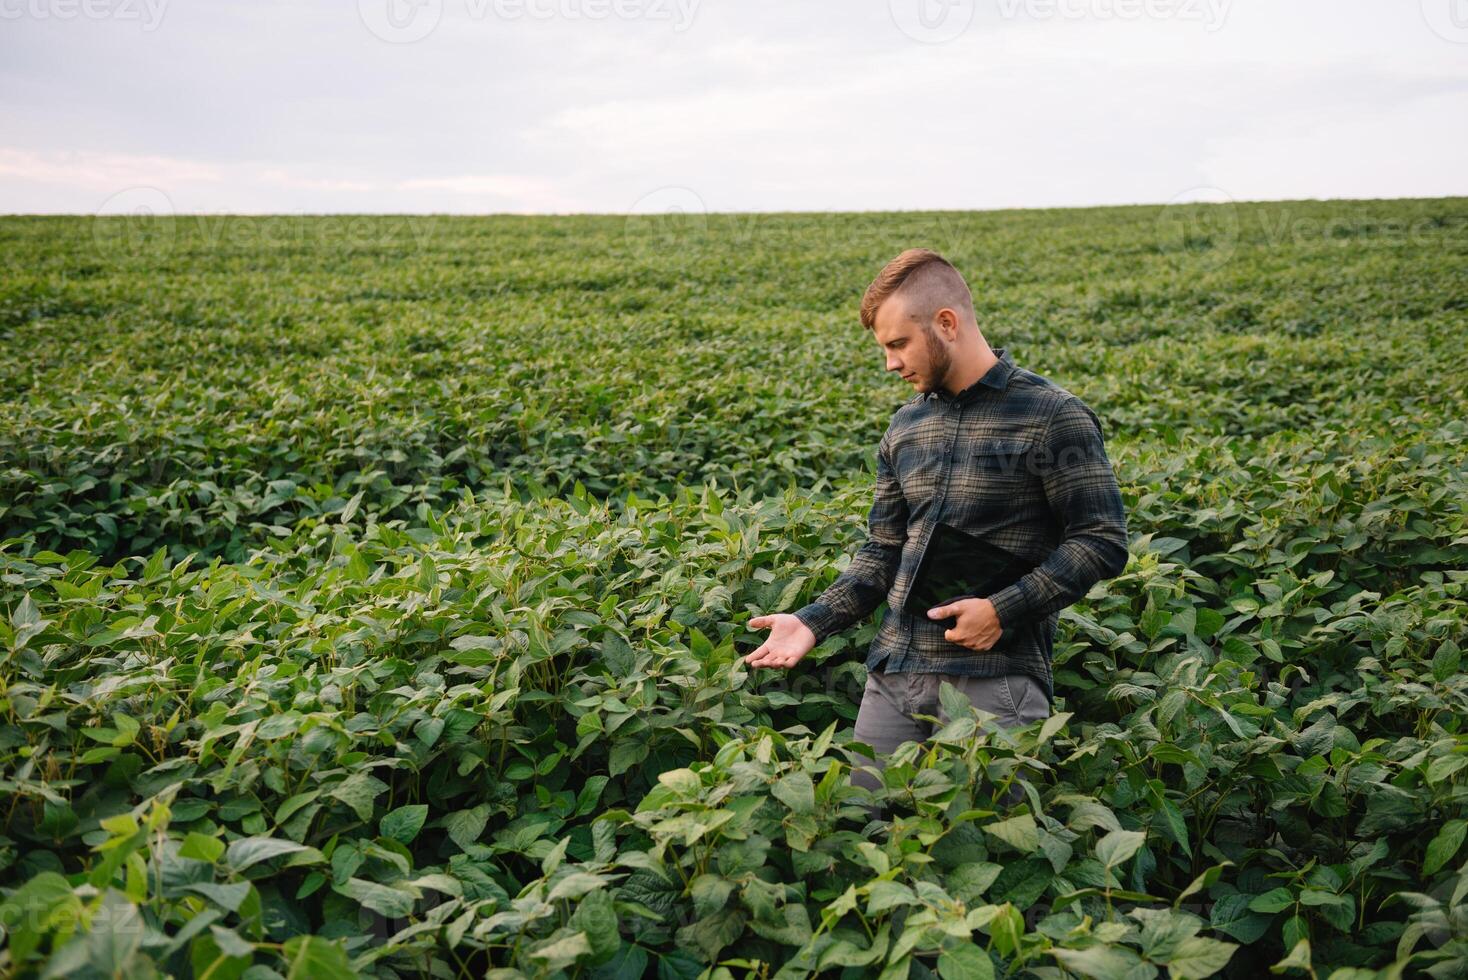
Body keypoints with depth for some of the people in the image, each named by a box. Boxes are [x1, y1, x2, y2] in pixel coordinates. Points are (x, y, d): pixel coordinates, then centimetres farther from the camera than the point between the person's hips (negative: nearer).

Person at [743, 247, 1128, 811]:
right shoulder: (905, 427, 13)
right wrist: (814, 622, 2)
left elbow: (1103, 543, -6)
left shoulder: (1052, 418, -6)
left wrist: (1004, 610, -15)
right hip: (894, 676, 6)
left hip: (995, 677, -6)